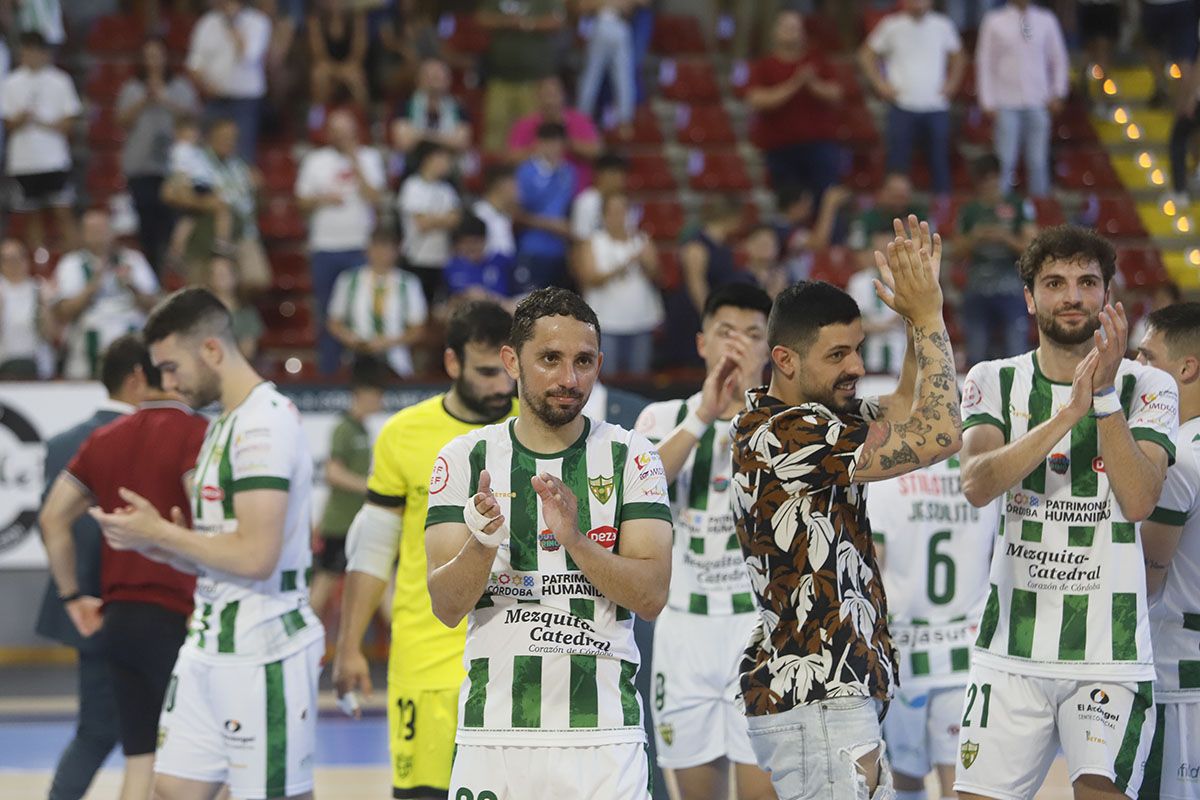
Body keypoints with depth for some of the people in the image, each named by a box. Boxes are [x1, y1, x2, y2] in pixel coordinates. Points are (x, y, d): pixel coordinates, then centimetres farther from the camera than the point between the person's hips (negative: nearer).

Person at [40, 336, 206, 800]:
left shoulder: (106, 439, 11)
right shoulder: (195, 433, -10)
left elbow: (53, 519, 13)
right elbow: (205, 521, -24)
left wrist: (72, 596, 18)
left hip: (118, 616, 7)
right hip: (174, 618, -7)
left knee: (141, 759, 11)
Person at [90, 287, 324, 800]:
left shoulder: (264, 425, -16)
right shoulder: (226, 425, 16)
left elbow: (255, 556, -24)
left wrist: (160, 534, -13)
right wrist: (156, 539, 4)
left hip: (263, 656, -10)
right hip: (211, 646, 10)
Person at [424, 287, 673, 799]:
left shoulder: (630, 456, 3)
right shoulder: (465, 459, 4)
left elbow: (651, 597, -7)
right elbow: (446, 607, -4)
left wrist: (575, 541, -22)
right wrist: (482, 543, -23)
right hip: (493, 732, 0)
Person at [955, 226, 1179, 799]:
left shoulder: (1147, 388, 3)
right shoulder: (994, 382, 6)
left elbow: (1139, 501, -12)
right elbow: (977, 484, -13)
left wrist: (1106, 396, -20)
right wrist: (1068, 413, -23)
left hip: (1110, 656, -1)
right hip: (1012, 651, 2)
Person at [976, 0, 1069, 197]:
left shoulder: (1046, 20, 4)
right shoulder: (994, 22, -1)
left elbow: (1059, 59, 13)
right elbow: (984, 62, 3)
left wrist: (1058, 93, 4)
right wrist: (988, 102, -1)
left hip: (1038, 105, 2)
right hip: (1007, 105, -2)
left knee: (1038, 162, 4)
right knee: (1005, 161, -4)